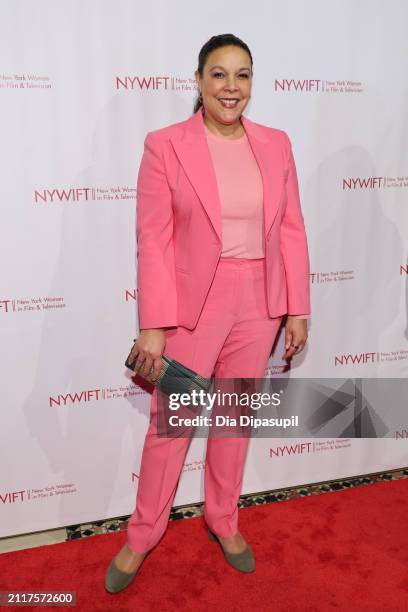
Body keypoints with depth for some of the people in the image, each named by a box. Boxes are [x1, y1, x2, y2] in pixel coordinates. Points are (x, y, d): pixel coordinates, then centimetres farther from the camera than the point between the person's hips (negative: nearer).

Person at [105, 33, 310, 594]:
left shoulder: (276, 145, 4)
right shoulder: (165, 145, -7)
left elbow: (291, 230, 5)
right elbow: (153, 241, -10)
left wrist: (298, 308, 2)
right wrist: (154, 326, -13)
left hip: (258, 306, 4)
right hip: (192, 306, -3)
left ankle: (224, 521, 40)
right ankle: (141, 537, 31)